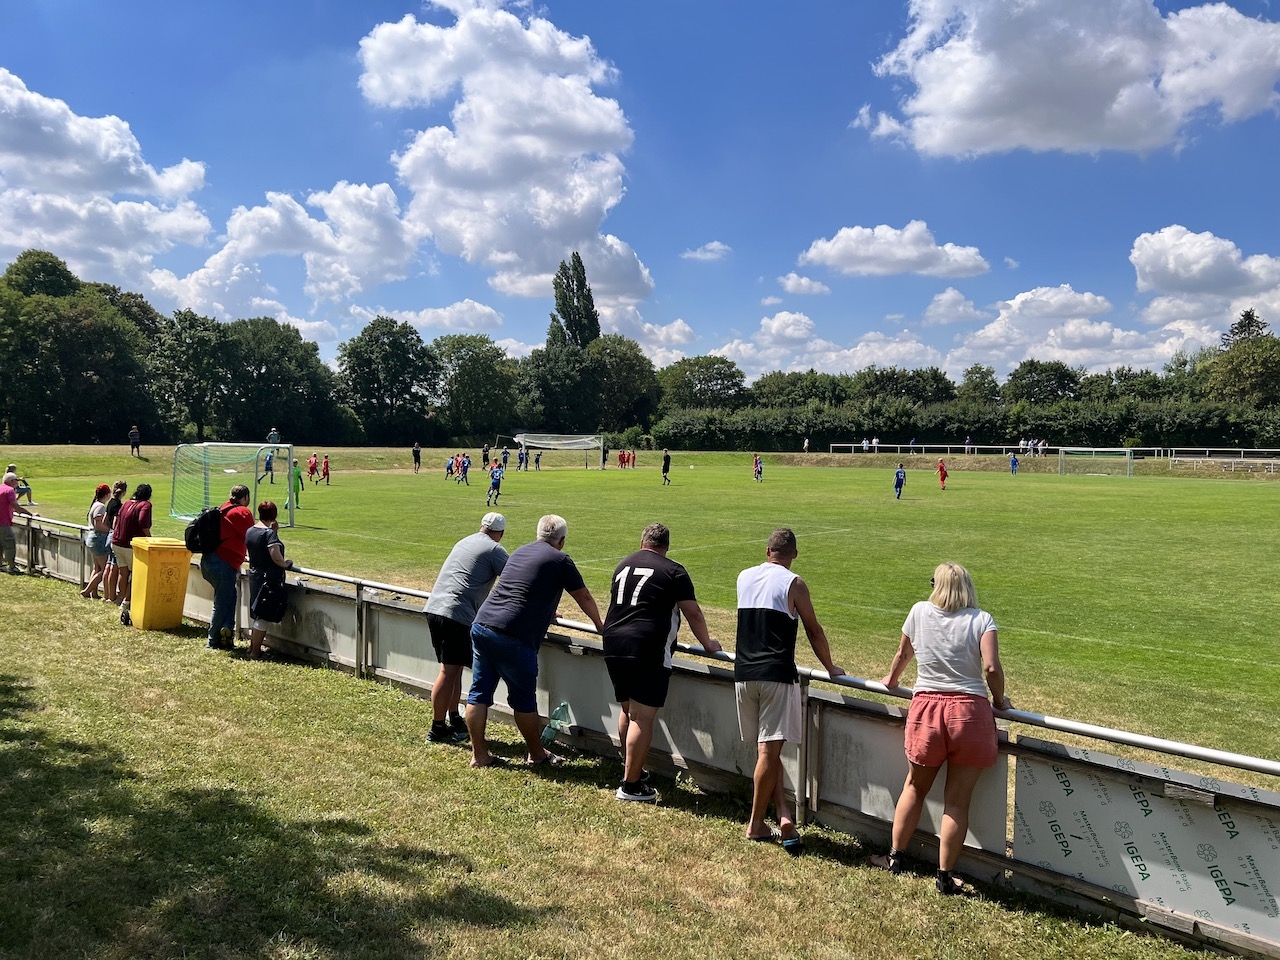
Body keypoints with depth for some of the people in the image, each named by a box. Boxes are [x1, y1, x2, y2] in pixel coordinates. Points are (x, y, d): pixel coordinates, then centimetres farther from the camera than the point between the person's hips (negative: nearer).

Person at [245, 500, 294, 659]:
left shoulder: (249, 531, 6)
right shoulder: (269, 533, -18)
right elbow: (276, 557, -26)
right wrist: (286, 564, -5)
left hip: (254, 576, 8)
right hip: (269, 579, -8)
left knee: (257, 614, 19)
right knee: (263, 617, -1)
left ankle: (252, 648, 28)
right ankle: (255, 653, 4)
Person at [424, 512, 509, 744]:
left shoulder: (464, 542, 23)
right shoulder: (495, 549, -1)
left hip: (434, 608, 8)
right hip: (457, 614, -8)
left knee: (453, 668, 16)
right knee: (449, 671, -3)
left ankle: (455, 721, 22)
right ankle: (437, 729, 1)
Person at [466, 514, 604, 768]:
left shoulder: (519, 552, 21)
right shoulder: (560, 560, 1)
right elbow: (584, 598, 11)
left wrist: (544, 613, 54)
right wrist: (599, 625, 28)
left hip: (481, 625, 7)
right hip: (512, 636, -6)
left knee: (479, 693, 11)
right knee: (524, 699, 7)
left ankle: (479, 755, 19)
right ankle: (536, 755, 21)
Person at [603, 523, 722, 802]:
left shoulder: (623, 566, 17)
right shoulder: (673, 571, 0)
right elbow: (693, 614, 0)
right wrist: (708, 644, 15)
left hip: (613, 645, 6)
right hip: (648, 650, -6)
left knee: (627, 710, 20)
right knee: (643, 717, -1)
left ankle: (631, 769, 32)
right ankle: (631, 785, 3)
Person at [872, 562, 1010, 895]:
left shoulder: (920, 611, 4)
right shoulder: (981, 620, -1)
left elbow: (903, 652, 18)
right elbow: (991, 668, -14)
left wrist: (891, 679, 37)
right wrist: (999, 700, 5)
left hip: (926, 709, 2)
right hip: (970, 712, -1)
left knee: (915, 787, 20)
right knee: (958, 800, 7)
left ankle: (895, 858, 28)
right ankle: (945, 876, 13)